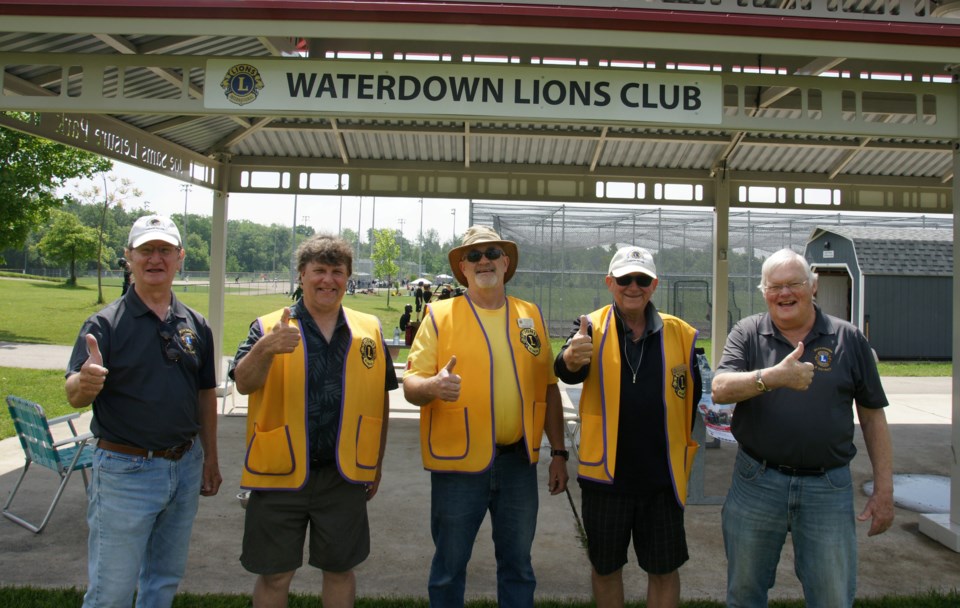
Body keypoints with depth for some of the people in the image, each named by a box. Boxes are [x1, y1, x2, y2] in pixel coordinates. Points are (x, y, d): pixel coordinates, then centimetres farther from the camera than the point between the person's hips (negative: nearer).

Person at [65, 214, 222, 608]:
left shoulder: (196, 325, 5)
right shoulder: (106, 323, -9)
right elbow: (74, 396, -18)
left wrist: (210, 459, 12)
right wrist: (85, 383, -41)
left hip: (185, 467, 5)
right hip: (125, 470, -4)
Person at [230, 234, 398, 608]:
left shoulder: (369, 330, 4)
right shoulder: (269, 327, -2)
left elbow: (380, 399, 9)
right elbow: (244, 384, -15)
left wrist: (375, 466, 11)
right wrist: (265, 349, -35)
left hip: (344, 476, 1)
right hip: (280, 473, -1)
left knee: (340, 569, 15)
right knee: (274, 575, 12)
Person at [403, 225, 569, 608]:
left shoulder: (531, 316, 8)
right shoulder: (440, 315, -2)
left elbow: (548, 388, 11)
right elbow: (410, 385, -6)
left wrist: (558, 453, 9)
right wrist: (433, 385, -29)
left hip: (519, 461, 3)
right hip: (459, 463, -3)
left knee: (518, 564, 15)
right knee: (450, 566, 10)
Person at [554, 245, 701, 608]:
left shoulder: (680, 334, 0)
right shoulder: (592, 328, -6)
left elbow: (693, 397, 10)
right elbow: (568, 373, -26)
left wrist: (683, 445, 7)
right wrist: (571, 358, -48)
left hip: (662, 476, 1)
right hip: (605, 473, -1)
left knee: (665, 569, 12)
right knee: (605, 566, 16)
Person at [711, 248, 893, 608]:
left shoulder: (848, 339, 3)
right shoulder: (747, 334, 1)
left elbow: (872, 416, 6)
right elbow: (720, 390, -15)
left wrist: (884, 489, 3)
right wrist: (773, 377, -32)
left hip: (828, 487, 0)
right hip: (756, 482, 0)